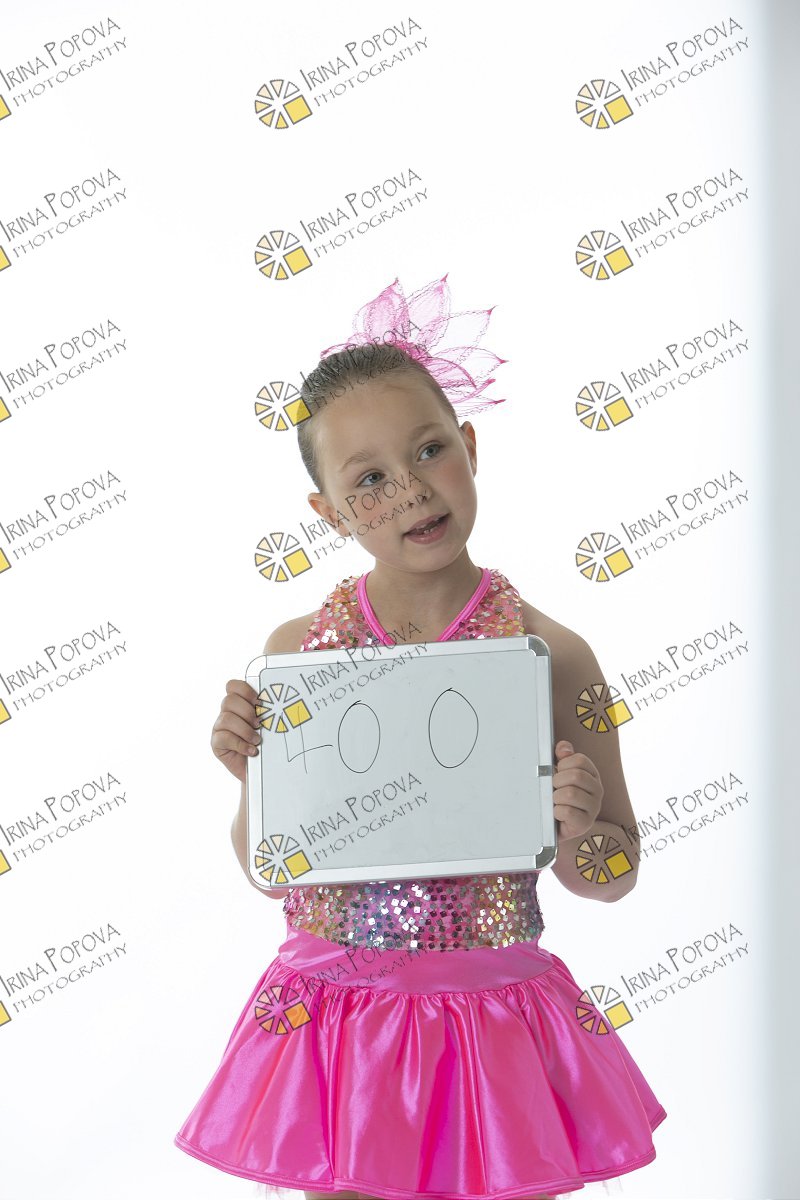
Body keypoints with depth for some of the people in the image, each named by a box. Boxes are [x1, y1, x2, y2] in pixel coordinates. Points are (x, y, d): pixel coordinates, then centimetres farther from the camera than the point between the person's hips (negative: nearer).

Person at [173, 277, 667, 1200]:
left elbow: (610, 879, 2)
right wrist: (249, 772, -12)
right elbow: (268, 872, 5)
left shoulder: (547, 654, -8)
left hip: (494, 1014, -1)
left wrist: (580, 829, -19)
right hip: (335, 1012, 1)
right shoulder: (295, 651, -3)